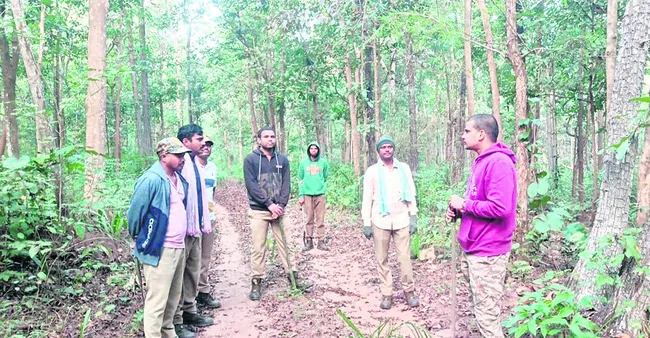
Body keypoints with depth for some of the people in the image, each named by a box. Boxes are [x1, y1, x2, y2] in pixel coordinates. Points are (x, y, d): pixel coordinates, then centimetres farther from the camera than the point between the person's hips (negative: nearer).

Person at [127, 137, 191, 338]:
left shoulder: (179, 179, 9)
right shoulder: (151, 180, -17)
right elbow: (135, 213, -10)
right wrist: (140, 240, 4)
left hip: (179, 246, 8)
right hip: (160, 250, -8)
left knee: (173, 296, 19)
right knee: (157, 300, 0)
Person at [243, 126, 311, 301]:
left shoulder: (282, 159, 7)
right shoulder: (250, 159, -5)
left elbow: (286, 184, 3)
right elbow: (251, 186, -12)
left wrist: (280, 205, -11)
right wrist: (270, 204, -16)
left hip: (278, 209, 3)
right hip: (258, 211, -3)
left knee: (285, 244, 7)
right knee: (258, 248, 0)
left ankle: (293, 276, 17)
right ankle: (256, 282, 10)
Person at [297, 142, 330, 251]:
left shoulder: (323, 162, 6)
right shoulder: (303, 163, 6)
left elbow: (325, 178, 10)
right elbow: (300, 180, 5)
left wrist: (323, 189, 1)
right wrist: (301, 195, 0)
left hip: (320, 195, 0)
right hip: (307, 195, 0)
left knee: (320, 219, 1)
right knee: (309, 219, 4)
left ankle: (321, 241, 6)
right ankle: (309, 241, 10)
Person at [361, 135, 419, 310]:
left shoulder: (404, 168, 6)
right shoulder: (372, 171, 2)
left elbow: (411, 194, 7)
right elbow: (367, 199, 2)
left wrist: (414, 217, 0)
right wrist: (366, 223, -2)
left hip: (402, 220, 0)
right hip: (380, 221, 0)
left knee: (405, 257, 1)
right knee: (382, 259, 5)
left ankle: (409, 290, 17)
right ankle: (387, 294, 16)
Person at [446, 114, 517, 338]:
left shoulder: (498, 162, -19)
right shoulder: (481, 162, 14)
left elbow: (499, 208, -28)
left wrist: (464, 205, -16)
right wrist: (458, 210, 4)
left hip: (487, 253, -10)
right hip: (473, 250, 10)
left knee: (487, 316, -1)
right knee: (481, 311, 20)